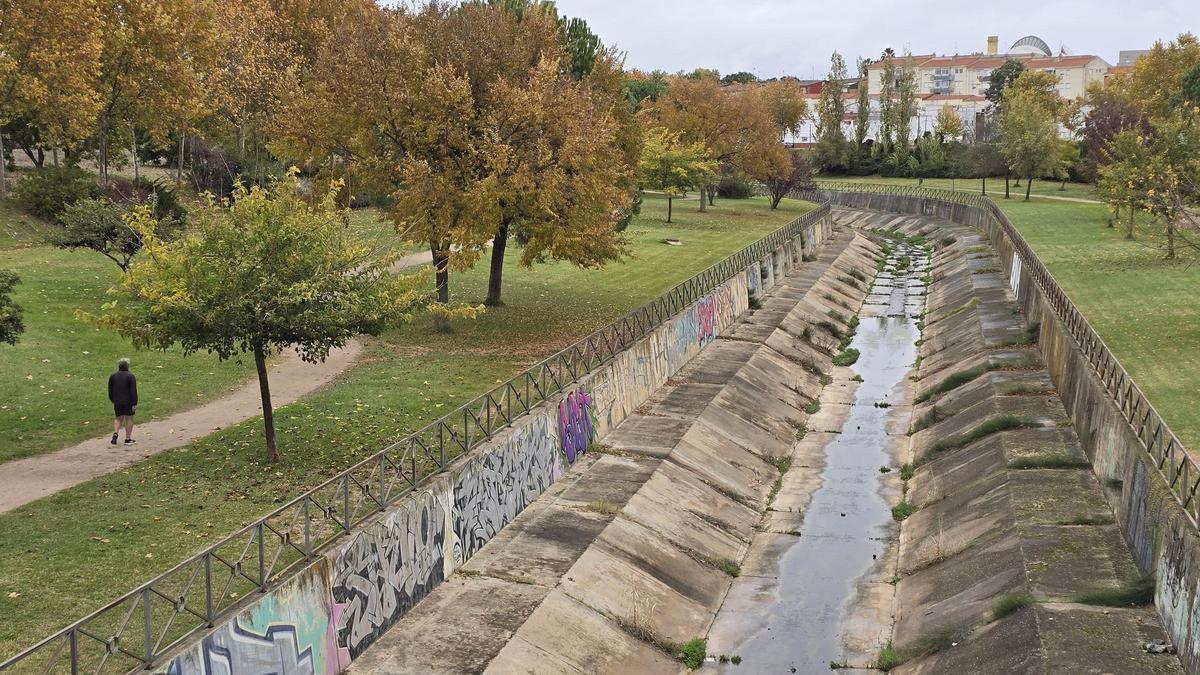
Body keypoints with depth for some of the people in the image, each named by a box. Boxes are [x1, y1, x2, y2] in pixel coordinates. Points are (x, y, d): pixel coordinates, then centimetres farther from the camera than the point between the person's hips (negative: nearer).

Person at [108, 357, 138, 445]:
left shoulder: (112, 376, 6)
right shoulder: (130, 376, -10)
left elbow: (110, 391, 13)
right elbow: (133, 391, -14)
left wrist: (113, 400, 23)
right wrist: (135, 403, -12)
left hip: (117, 402, 4)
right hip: (128, 402, -4)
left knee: (118, 419, 16)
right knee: (129, 419, 5)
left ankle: (115, 433, -7)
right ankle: (128, 439, 6)